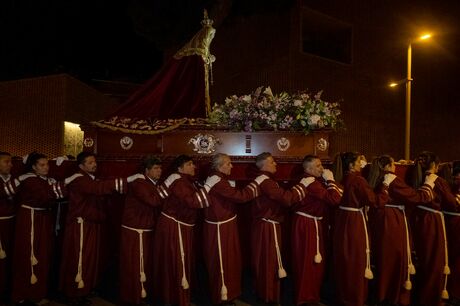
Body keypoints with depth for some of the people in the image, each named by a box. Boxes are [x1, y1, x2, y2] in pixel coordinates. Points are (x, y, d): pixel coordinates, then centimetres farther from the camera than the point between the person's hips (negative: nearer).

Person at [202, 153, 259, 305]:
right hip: (219, 228, -10)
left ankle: (227, 292, 40)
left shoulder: (219, 179, 9)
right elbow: (240, 196, -28)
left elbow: (233, 196, 7)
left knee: (229, 259, 22)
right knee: (222, 262, 7)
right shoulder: (217, 181, -25)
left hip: (225, 224, 10)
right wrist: (257, 183, -18)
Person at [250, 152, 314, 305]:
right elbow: (287, 198, -30)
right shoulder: (266, 182, -23)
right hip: (268, 227, -11)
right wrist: (302, 185, -20)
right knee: (270, 261, 3)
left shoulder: (262, 180, 11)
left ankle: (262, 291, 36)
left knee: (262, 259, 20)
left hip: (264, 224, 11)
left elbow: (279, 197, 10)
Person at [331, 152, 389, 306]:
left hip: (342, 220, 8)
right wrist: (386, 185, -7)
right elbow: (375, 201, -17)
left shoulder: (341, 178, 6)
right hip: (355, 222, -8)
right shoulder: (358, 180, -16)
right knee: (356, 260, 5)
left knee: (343, 259, 18)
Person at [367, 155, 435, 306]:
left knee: (383, 257, 19)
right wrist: (428, 184, 1)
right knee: (398, 258, 6)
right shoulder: (394, 181, -16)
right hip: (394, 223, -7)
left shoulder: (375, 181, 5)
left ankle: (381, 293, 32)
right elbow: (417, 197, -14)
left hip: (379, 220, 8)